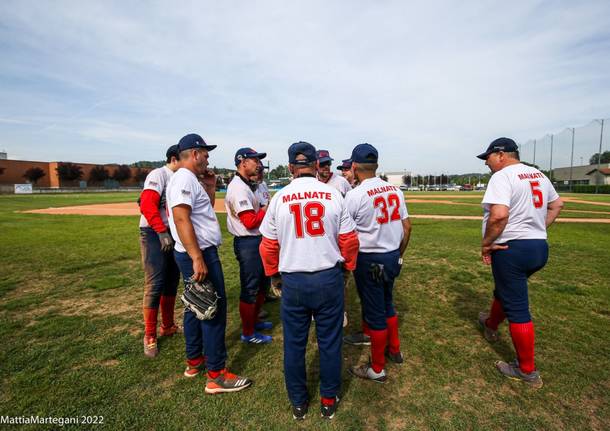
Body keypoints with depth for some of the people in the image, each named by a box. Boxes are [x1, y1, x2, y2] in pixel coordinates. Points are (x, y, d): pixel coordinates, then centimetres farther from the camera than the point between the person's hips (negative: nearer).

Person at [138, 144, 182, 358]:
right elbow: (147, 204, -21)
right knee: (155, 284, -6)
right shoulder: (158, 175, -9)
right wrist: (162, 232, -24)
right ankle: (150, 336, 8)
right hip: (154, 234, -8)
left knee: (172, 281, 13)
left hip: (172, 235, 8)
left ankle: (168, 326, 28)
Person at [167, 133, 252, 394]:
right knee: (214, 310, -4)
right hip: (199, 254, -11)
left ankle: (194, 360, 34)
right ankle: (216, 375, 6)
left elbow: (204, 209, 25)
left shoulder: (187, 179, 17)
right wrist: (197, 259, -30)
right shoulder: (185, 178, -15)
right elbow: (181, 218, -26)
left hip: (193, 254, 11)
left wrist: (211, 185, 17)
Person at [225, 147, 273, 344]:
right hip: (247, 243, -11)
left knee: (261, 283, 21)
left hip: (257, 240, 11)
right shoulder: (238, 188, -19)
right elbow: (250, 221, -25)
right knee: (250, 289, 2)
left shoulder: (247, 186, 14)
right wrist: (268, 209, -13)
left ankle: (254, 321, 38)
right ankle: (248, 333, 18)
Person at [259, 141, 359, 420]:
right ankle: (329, 401, 33)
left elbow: (268, 244, 1)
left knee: (294, 344, 16)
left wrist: (273, 273, 17)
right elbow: (349, 240, 0)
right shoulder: (333, 195, -4)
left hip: (292, 282, 0)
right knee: (330, 342, 16)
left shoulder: (279, 198, -4)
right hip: (329, 279, 0)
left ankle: (298, 403, 33)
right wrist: (348, 266, 17)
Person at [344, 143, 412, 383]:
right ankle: (394, 350, 42)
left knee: (374, 313, 6)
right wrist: (399, 254, 18)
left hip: (369, 260, -7)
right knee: (387, 305, 25)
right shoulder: (395, 190, 2)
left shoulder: (355, 195, -17)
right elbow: (406, 226, 7)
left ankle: (377, 369, 23)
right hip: (393, 257, 7)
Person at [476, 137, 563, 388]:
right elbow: (557, 204, 24)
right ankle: (491, 326, 53)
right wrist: (539, 228, 19)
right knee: (505, 290, 29)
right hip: (540, 248, 9)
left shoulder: (502, 176, -16)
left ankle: (527, 371, 16)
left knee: (516, 308, 2)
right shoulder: (538, 175, 12)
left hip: (511, 249, -9)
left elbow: (499, 215, -30)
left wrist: (486, 243, -17)